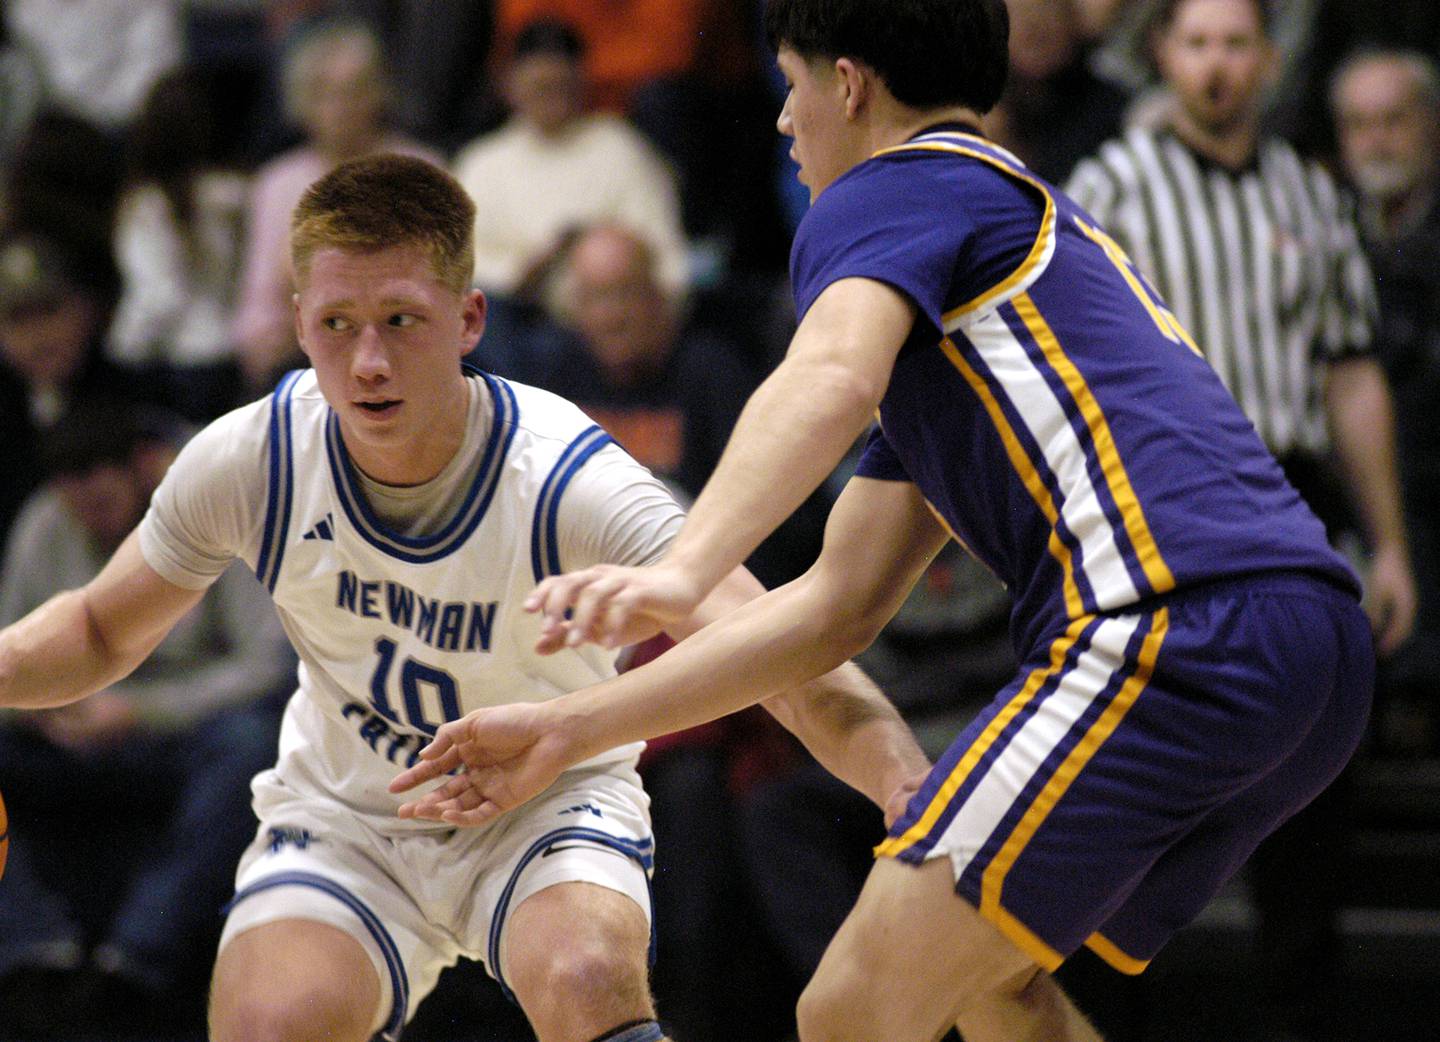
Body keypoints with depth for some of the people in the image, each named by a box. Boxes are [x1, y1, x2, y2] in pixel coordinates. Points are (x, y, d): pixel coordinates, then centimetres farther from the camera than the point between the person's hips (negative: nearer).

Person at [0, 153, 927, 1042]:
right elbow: (105, 631, 2)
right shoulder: (248, 462, -17)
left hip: (546, 803, -2)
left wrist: (910, 789, -56)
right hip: (343, 820, 2)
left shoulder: (572, 483, -27)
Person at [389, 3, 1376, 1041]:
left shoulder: (890, 189, 8)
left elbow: (830, 381, -18)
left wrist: (682, 570, -33)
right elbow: (840, 603, 31)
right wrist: (569, 729, 28)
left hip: (1176, 623, -10)